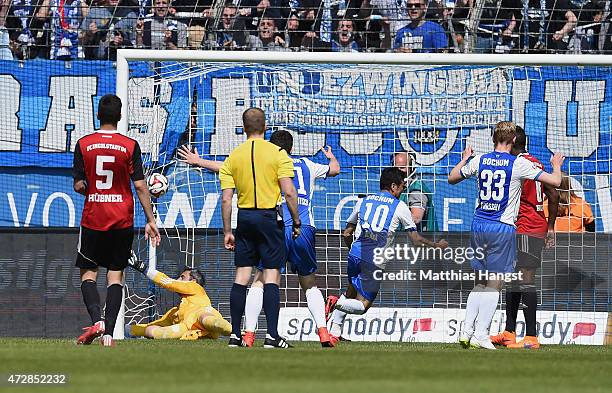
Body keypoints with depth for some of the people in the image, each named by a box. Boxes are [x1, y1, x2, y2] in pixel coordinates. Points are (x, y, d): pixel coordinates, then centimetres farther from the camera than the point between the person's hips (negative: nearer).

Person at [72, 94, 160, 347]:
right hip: (122, 221, 1)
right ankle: (109, 333, -2)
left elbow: (78, 185, -2)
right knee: (115, 274, 6)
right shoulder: (130, 146, -4)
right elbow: (140, 186, -5)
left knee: (88, 272, 9)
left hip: (93, 219, 0)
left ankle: (97, 319, -14)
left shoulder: (84, 144, -3)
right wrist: (150, 221, -1)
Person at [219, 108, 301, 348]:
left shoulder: (233, 157, 5)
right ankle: (272, 335, -8)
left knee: (241, 275, 7)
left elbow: (226, 198, 2)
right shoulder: (278, 154, -4)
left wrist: (227, 231, 6)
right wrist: (296, 222, 0)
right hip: (269, 216, -3)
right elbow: (289, 193, -10)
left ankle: (235, 335, 6)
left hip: (244, 217, 3)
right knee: (271, 275, -2)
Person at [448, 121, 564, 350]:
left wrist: (464, 159, 37)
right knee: (495, 284, -1)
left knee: (480, 282, 16)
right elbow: (555, 182, -7)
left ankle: (466, 330, 10)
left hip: (479, 225, 5)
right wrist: (556, 165, 14)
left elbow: (452, 178, 20)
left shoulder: (479, 161, 4)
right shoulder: (519, 164, -8)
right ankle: (480, 335, -7)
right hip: (502, 228, -5)